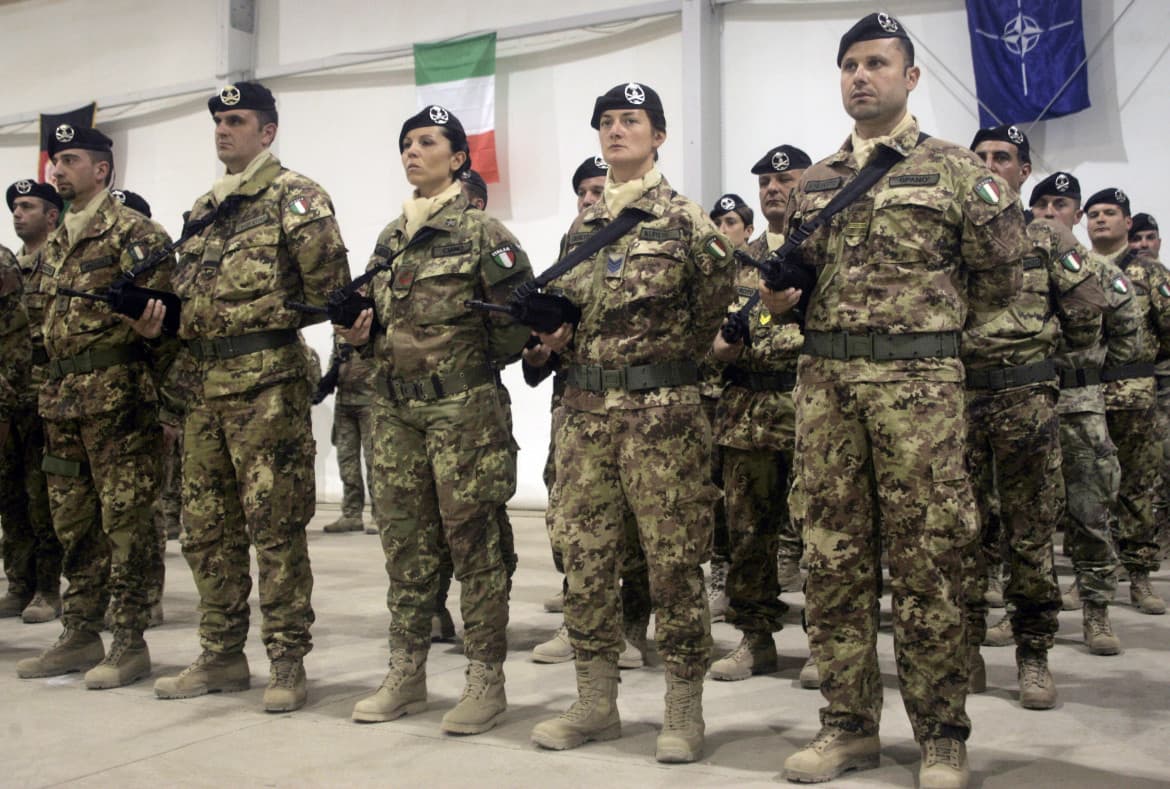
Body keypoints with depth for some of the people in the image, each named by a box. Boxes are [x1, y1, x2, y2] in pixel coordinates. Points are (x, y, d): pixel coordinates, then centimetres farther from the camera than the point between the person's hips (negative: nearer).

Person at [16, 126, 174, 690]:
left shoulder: (132, 231, -7)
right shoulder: (53, 245, 19)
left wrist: (153, 388, -14)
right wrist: (51, 389, 17)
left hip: (117, 396, -8)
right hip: (61, 400, 9)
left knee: (123, 520, -3)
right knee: (72, 520, 12)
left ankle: (129, 643, 5)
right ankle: (80, 636, 22)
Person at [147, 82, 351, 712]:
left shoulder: (292, 194, -4)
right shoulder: (203, 207, 20)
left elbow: (328, 282, -16)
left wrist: (271, 322, -11)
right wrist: (159, 318, 7)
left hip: (267, 379, -8)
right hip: (204, 381, 8)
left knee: (275, 525, -4)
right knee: (205, 526, 11)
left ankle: (287, 663, 6)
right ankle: (221, 656, 23)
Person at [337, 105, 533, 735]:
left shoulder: (480, 230, -3)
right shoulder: (388, 238, 16)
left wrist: (481, 367, -1)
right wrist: (359, 335, 3)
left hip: (463, 405, -6)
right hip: (395, 405, 7)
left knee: (472, 539, -2)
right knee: (404, 540, 10)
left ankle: (486, 679, 8)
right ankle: (405, 673, 21)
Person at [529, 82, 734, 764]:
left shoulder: (686, 220, -2)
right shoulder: (581, 229, 16)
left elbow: (717, 306, -3)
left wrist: (667, 360, 1)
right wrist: (557, 337, 7)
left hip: (663, 411, -6)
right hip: (583, 410, 6)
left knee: (674, 558, 0)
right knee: (585, 555, 8)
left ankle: (685, 709, 13)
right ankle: (596, 702, 20)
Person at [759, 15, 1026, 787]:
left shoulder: (956, 170, 4)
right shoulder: (814, 182, 17)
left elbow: (998, 284, 5)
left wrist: (921, 311, 5)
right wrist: (780, 296, 3)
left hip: (919, 380, -4)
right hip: (824, 380, 4)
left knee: (926, 562, -1)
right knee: (832, 558, 5)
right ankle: (850, 725, 17)